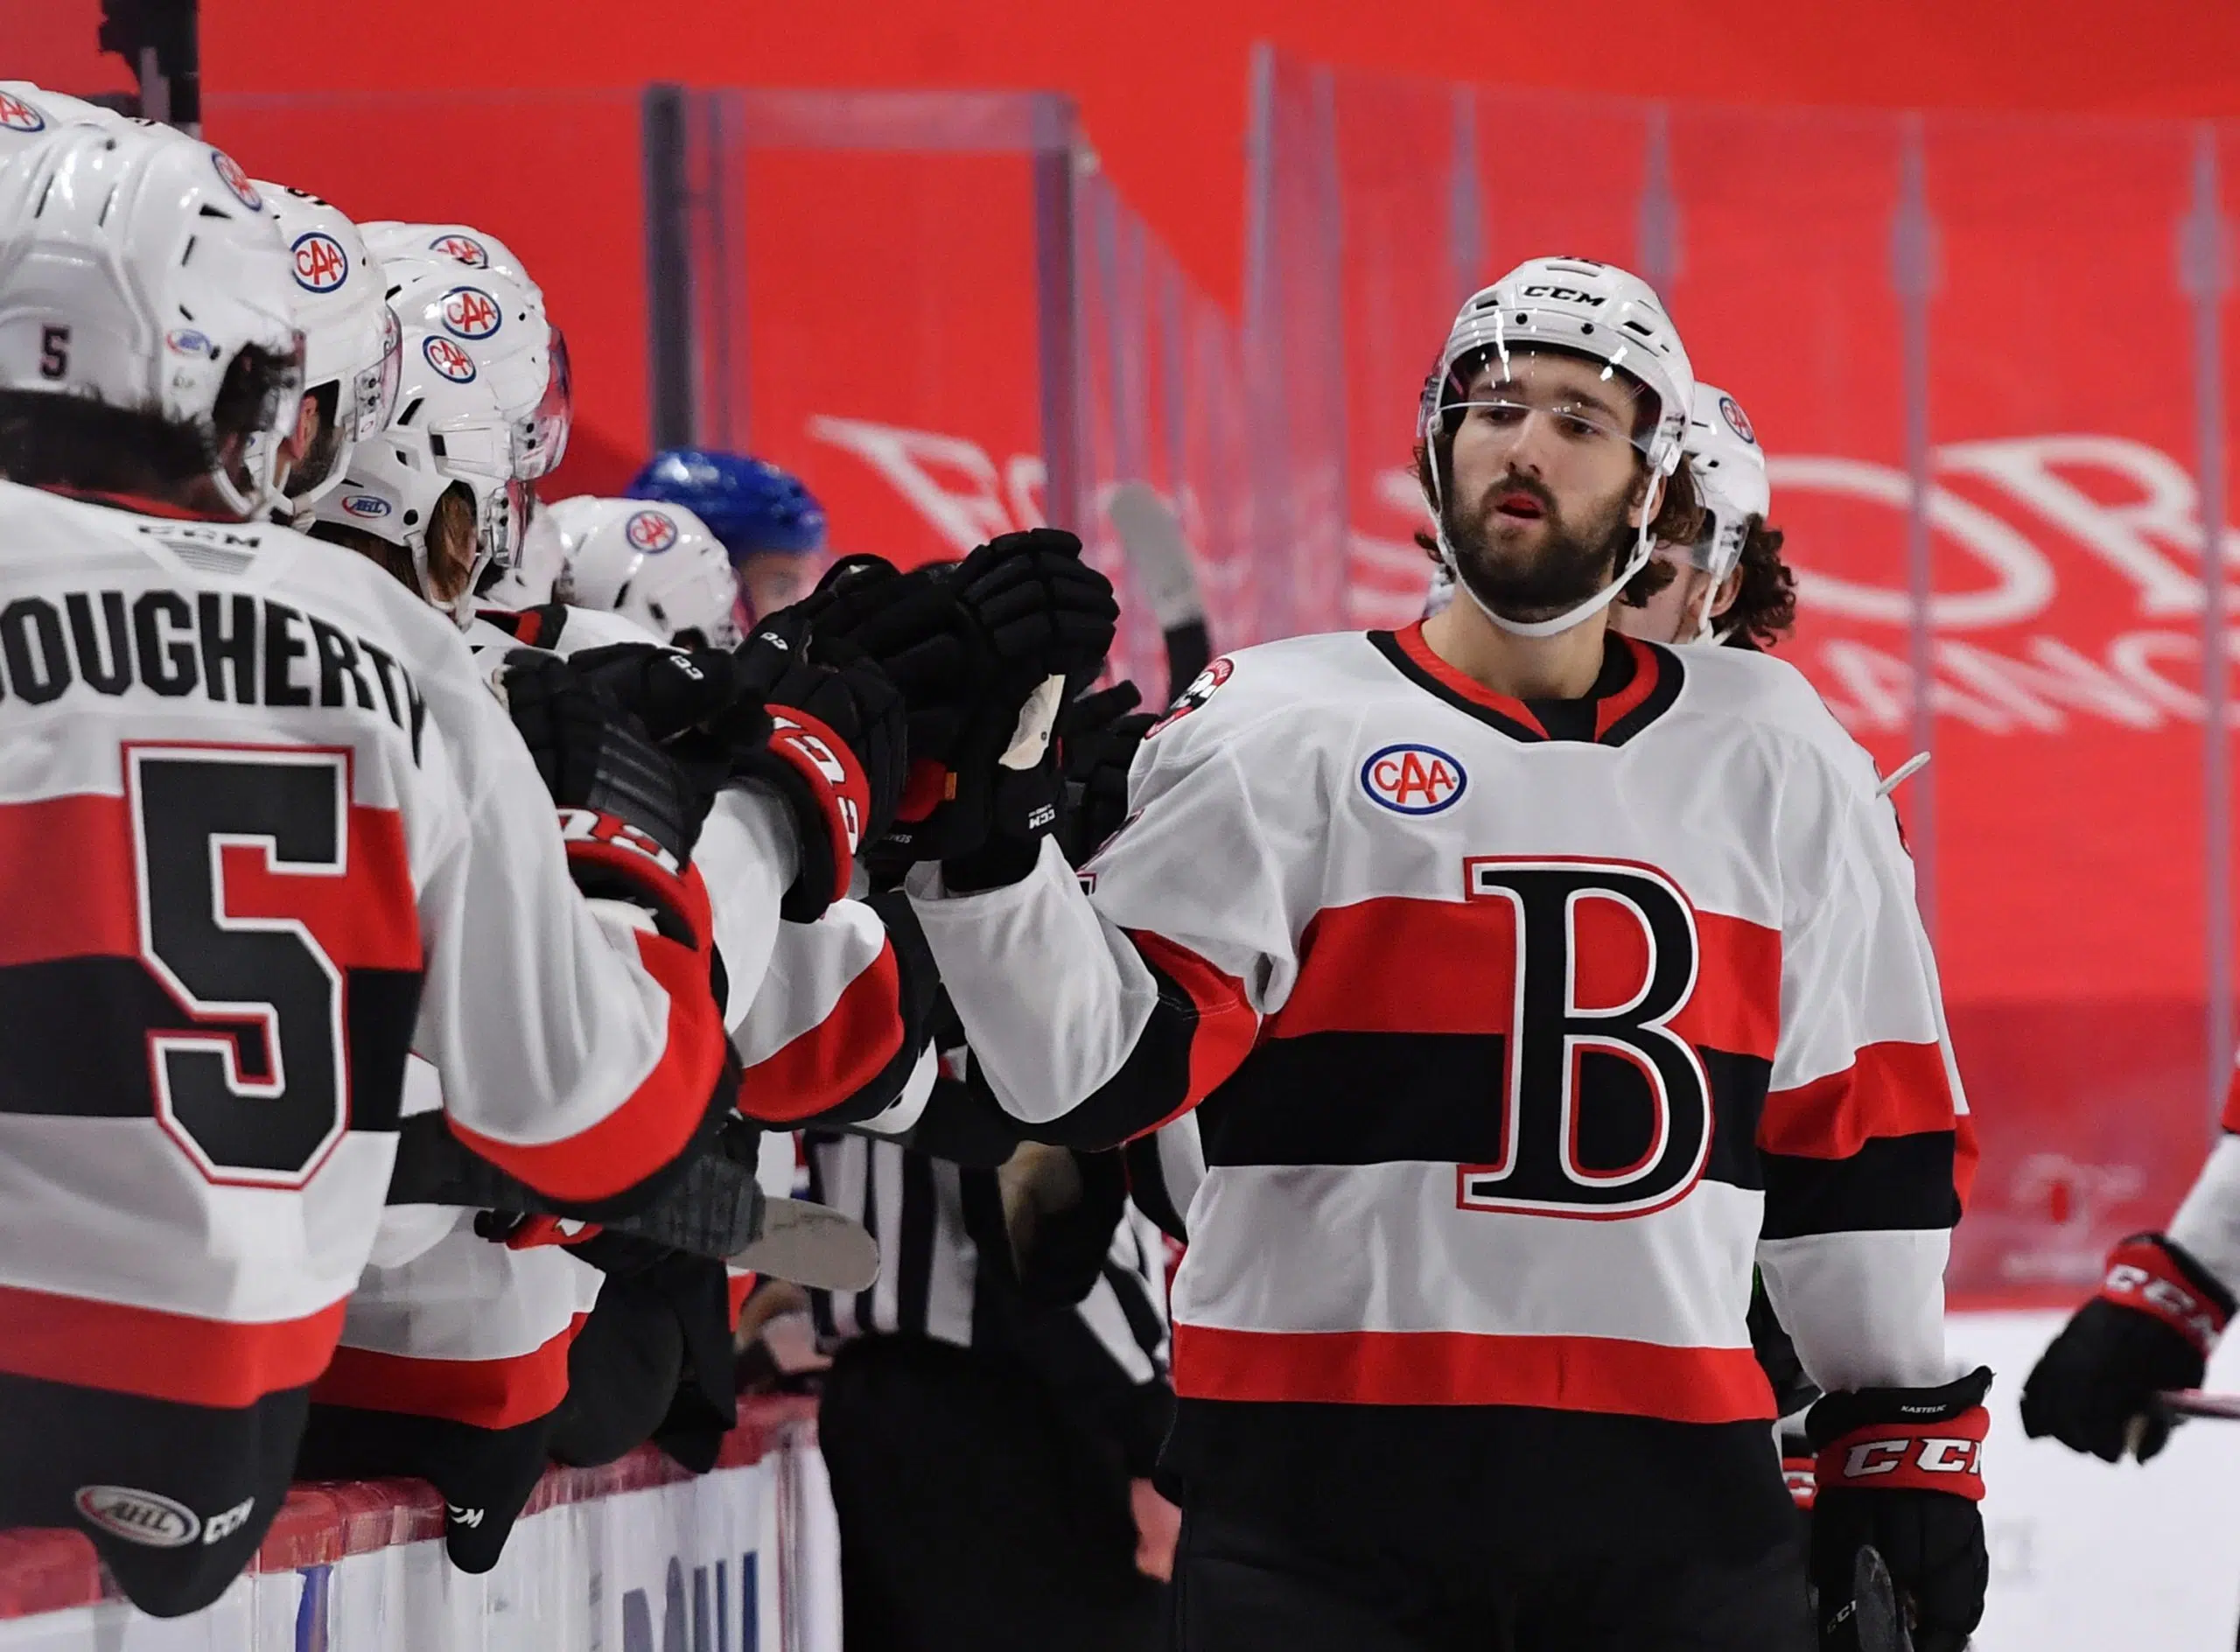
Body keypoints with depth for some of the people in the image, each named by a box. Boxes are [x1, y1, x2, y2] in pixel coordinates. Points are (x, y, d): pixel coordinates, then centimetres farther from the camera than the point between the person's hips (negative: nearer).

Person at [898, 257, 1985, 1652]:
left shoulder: (1772, 758, 10)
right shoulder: (1281, 736, 0)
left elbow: (1868, 1120, 15)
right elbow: (1101, 1064, -7)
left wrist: (1905, 1435, 14)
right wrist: (978, 838, -22)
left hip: (1671, 1484, 3)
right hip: (1323, 1486, -2)